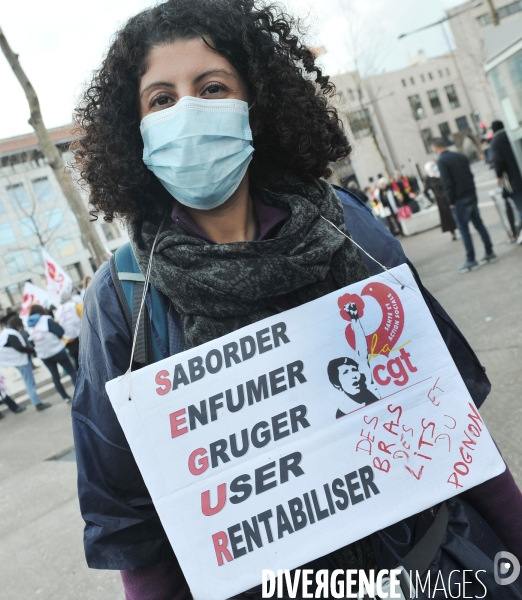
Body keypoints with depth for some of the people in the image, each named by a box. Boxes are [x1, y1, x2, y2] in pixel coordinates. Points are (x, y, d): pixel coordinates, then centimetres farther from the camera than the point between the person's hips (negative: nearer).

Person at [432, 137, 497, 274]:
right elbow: (470, 175, 15)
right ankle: (490, 253, 15)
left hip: (459, 200, -7)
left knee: (464, 230, -2)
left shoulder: (442, 161, -12)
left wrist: (451, 201, -8)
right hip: (472, 196, 7)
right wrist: (473, 193, 18)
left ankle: (471, 261, 0)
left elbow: (447, 183, -17)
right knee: (479, 224, 11)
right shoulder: (460, 156, 11)